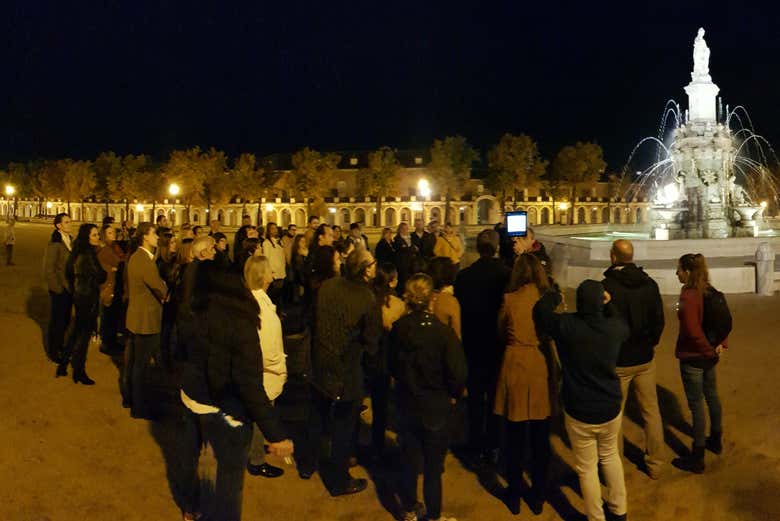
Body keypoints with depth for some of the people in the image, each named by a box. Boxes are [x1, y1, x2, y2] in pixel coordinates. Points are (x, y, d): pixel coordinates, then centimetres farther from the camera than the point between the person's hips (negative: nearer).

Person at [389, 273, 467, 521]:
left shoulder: (398, 328, -11)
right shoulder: (443, 332, -23)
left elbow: (392, 366, 2)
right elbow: (457, 373, -18)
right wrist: (453, 393, 2)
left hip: (407, 405, 4)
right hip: (435, 409, -4)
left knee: (409, 459, 19)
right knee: (433, 465, 12)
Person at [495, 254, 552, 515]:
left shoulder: (509, 299, -7)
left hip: (515, 368, -1)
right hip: (542, 369, 1)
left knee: (515, 438, 11)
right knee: (540, 439, 13)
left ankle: (514, 496, 24)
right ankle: (537, 497, 26)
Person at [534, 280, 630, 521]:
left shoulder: (566, 325, -20)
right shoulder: (613, 327, -11)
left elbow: (540, 310, -3)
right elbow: (625, 327, 15)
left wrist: (555, 295, 12)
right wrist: (608, 305, 11)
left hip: (579, 412, -4)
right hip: (610, 408, 4)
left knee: (587, 468, 12)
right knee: (610, 456, 28)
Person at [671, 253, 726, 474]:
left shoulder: (688, 296, -23)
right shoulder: (709, 291, 3)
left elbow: (693, 330, -26)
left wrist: (710, 349, -14)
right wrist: (722, 344, 2)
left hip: (692, 357, -9)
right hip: (709, 356, 9)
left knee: (696, 404, 0)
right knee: (712, 396, 23)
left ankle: (697, 458, 11)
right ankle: (716, 440, 42)